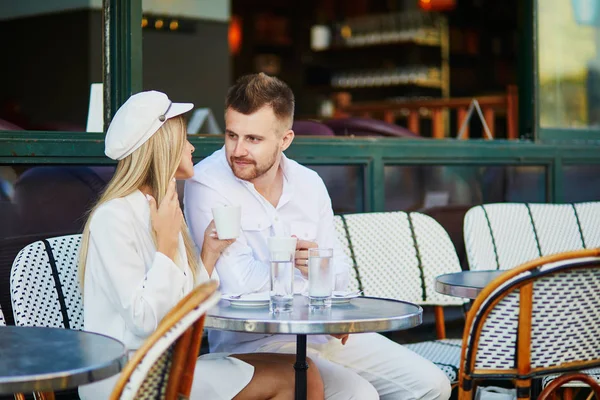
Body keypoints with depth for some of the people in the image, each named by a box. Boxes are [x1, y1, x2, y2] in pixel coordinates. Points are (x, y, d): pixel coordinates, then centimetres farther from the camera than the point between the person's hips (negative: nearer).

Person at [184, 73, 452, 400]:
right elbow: (238, 283, -21)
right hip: (251, 341, -6)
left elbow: (338, 269, 10)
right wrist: (294, 261, -9)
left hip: (325, 330, 7)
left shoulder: (308, 183, 6)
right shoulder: (206, 185, -13)